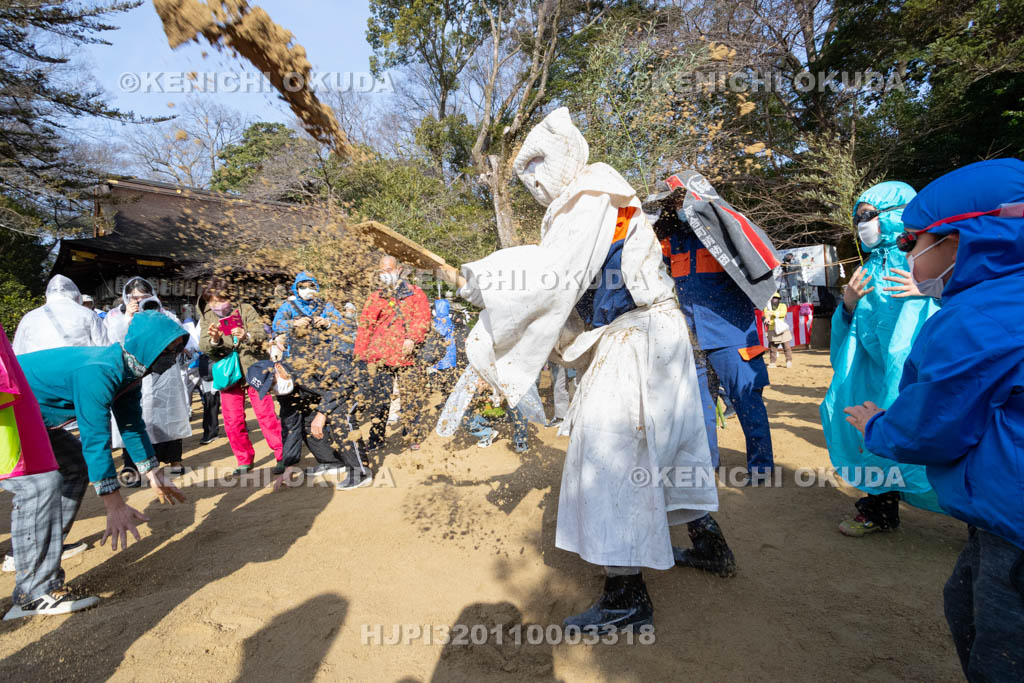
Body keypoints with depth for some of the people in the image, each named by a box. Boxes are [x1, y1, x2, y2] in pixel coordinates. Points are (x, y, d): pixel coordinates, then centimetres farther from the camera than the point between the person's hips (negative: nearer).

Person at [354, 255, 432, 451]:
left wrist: (412, 338, -15)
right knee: (380, 400, 2)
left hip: (408, 356, -1)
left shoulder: (415, 293, 12)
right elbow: (364, 327, 12)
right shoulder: (374, 298, 16)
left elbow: (422, 318, 0)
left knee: (411, 399, 0)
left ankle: (417, 439, 11)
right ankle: (375, 440, 13)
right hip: (381, 357, 2)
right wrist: (362, 355, 4)